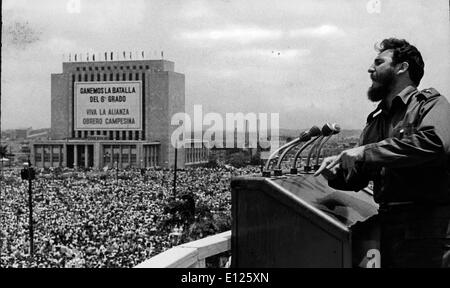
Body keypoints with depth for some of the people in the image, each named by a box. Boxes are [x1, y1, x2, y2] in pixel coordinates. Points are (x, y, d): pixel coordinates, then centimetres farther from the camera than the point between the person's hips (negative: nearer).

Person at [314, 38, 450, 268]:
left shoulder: (430, 104, -4)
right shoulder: (375, 121, 17)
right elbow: (357, 178, 21)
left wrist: (366, 152, -21)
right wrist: (337, 172, -4)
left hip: (428, 229, -7)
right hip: (388, 228, 7)